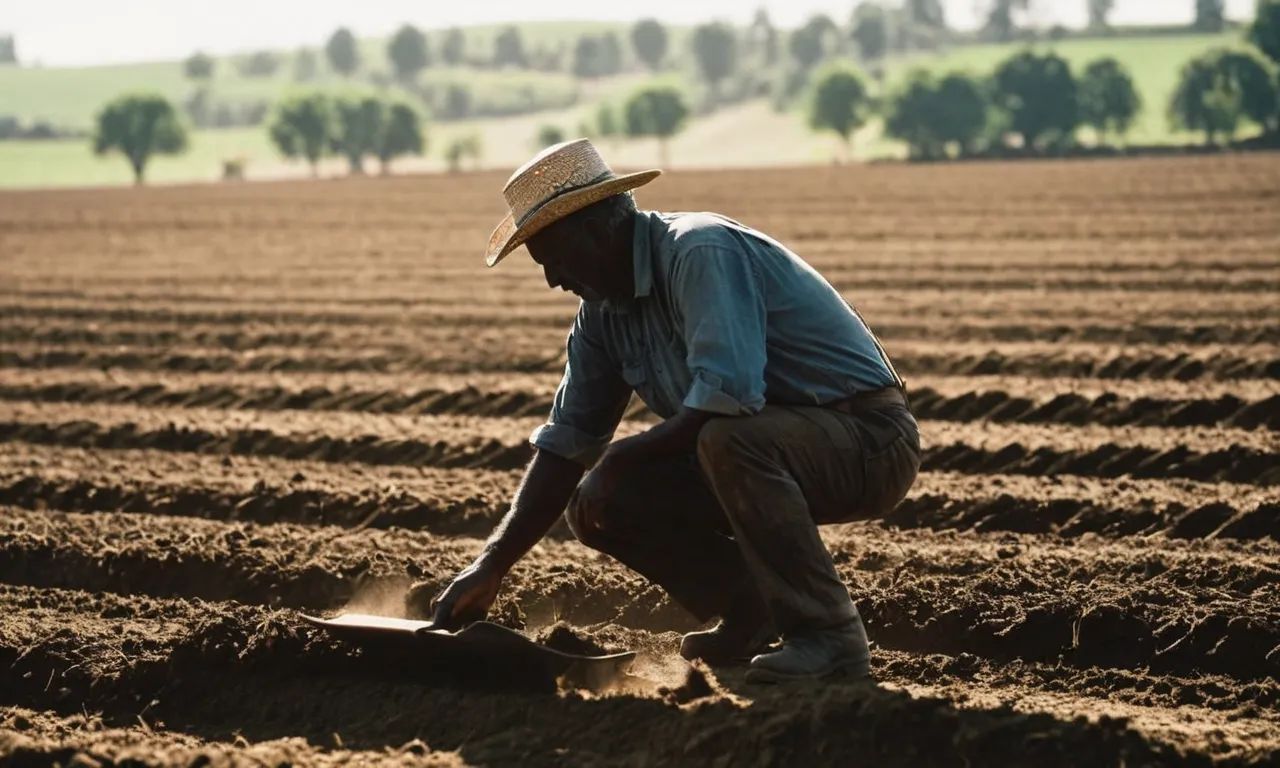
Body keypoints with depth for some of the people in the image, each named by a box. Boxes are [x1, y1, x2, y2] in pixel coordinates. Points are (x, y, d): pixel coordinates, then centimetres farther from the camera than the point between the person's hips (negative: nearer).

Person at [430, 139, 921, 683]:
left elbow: (729, 394, -34)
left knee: (729, 439, -38)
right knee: (596, 505, 0)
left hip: (869, 440, -9)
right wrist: (493, 565, 0)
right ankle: (754, 615, 7)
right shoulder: (603, 312, 6)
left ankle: (831, 636, -24)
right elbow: (566, 442, 8)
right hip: (767, 446, 9)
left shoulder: (700, 254, -22)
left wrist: (624, 457, -20)